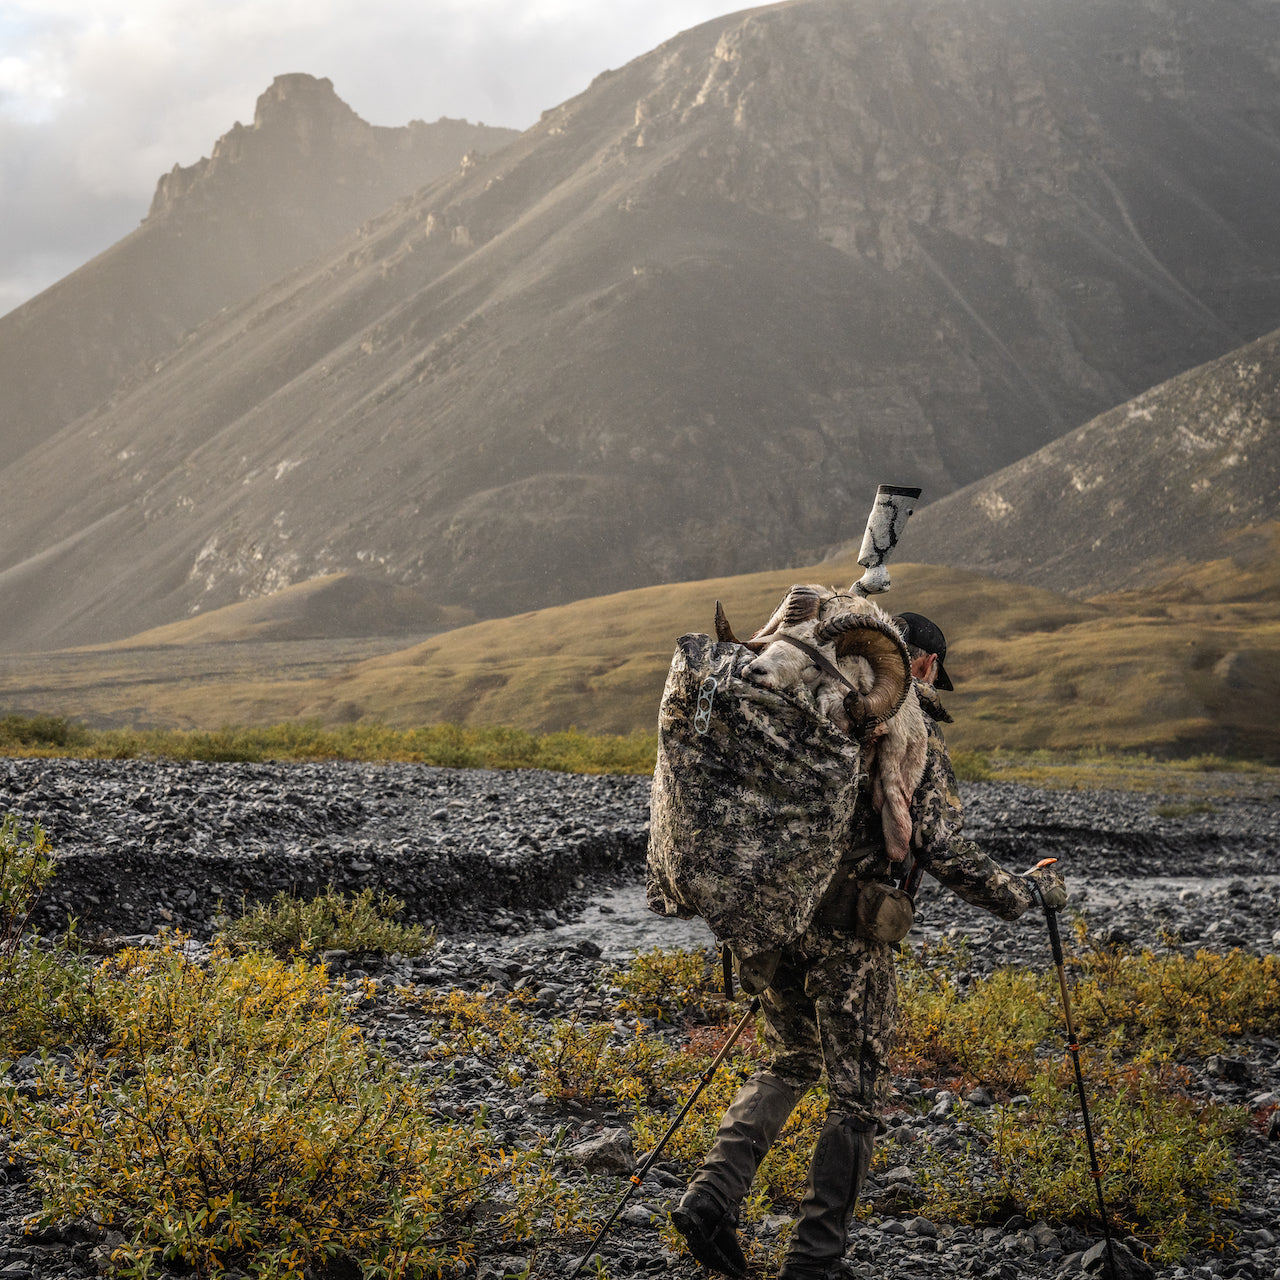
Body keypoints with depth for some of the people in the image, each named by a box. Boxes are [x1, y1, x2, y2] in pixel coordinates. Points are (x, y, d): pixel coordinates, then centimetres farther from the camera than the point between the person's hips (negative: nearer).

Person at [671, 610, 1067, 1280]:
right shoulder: (915, 734, -7)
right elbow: (943, 850, -13)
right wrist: (1026, 892, 0)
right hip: (848, 933, -6)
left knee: (790, 1064, 24)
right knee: (856, 1096, 7)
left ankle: (710, 1198, 6)